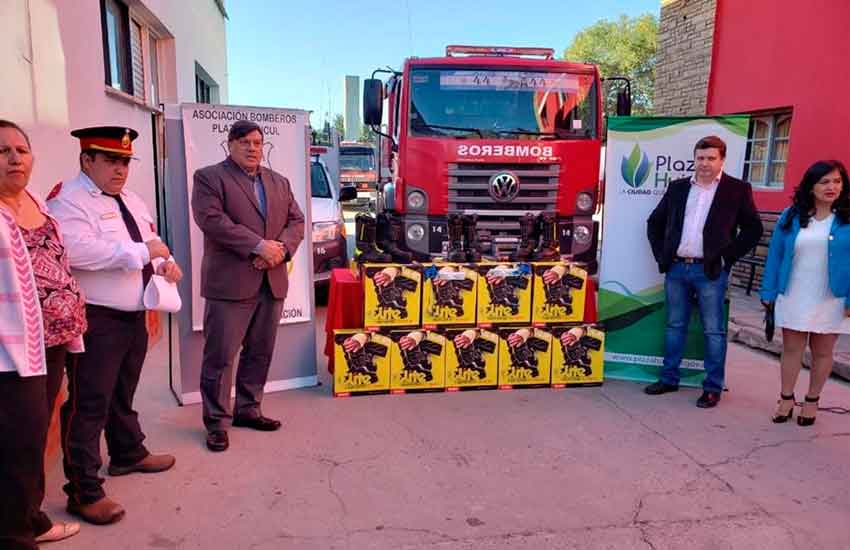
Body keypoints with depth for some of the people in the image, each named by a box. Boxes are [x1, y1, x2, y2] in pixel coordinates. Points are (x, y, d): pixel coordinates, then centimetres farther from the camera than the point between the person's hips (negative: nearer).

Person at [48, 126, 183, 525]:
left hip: (133, 315, 9)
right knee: (88, 403, -4)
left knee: (123, 394, 23)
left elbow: (149, 242, 23)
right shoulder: (69, 200, -13)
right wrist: (142, 252, -27)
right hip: (95, 319, -9)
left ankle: (128, 454, 41)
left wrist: (165, 262, 1)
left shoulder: (130, 201, 15)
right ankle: (84, 492, 4)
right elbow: (77, 250, -29)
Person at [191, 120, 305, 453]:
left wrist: (281, 248, -8)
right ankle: (215, 421, 13)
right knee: (219, 356, 0)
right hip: (230, 283, -6)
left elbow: (296, 220, 12)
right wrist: (259, 245, -18)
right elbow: (212, 219, -14)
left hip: (272, 282, 6)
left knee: (260, 353, 13)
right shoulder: (209, 177, -1)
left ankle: (248, 410, 28)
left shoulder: (279, 182, 17)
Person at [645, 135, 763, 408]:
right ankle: (669, 379, 24)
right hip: (676, 268, 4)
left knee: (713, 331, 3)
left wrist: (727, 256, -6)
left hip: (710, 271, -4)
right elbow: (654, 222, 16)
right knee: (674, 326, 13)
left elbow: (753, 229, 1)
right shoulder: (678, 187, 10)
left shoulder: (737, 189, 1)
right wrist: (661, 254, 7)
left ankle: (713, 388, 13)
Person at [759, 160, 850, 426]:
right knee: (791, 349, 9)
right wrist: (768, 293, -1)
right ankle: (786, 399, 22)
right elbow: (775, 255, 1)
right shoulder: (791, 216, 0)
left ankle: (812, 401, 26)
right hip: (794, 297, 1)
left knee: (822, 353, 11)